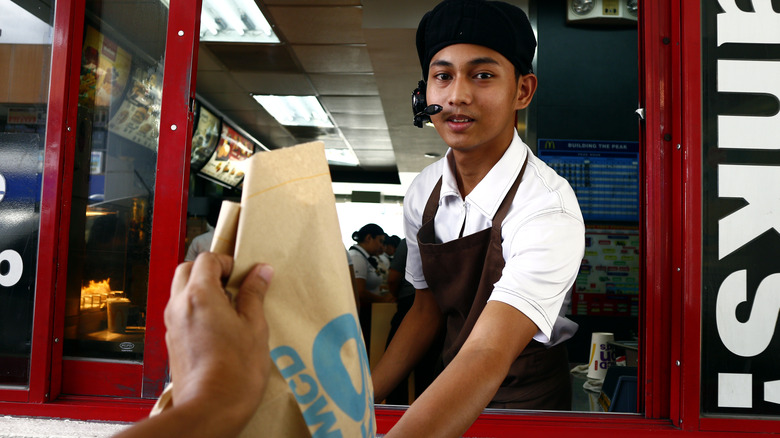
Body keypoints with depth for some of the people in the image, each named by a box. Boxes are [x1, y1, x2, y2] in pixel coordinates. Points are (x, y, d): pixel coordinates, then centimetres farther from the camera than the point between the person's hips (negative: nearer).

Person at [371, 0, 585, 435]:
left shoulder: (548, 209, -24)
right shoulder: (424, 192, -6)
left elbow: (487, 357, -34)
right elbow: (427, 307, 4)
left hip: (528, 400, -3)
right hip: (450, 387, 4)